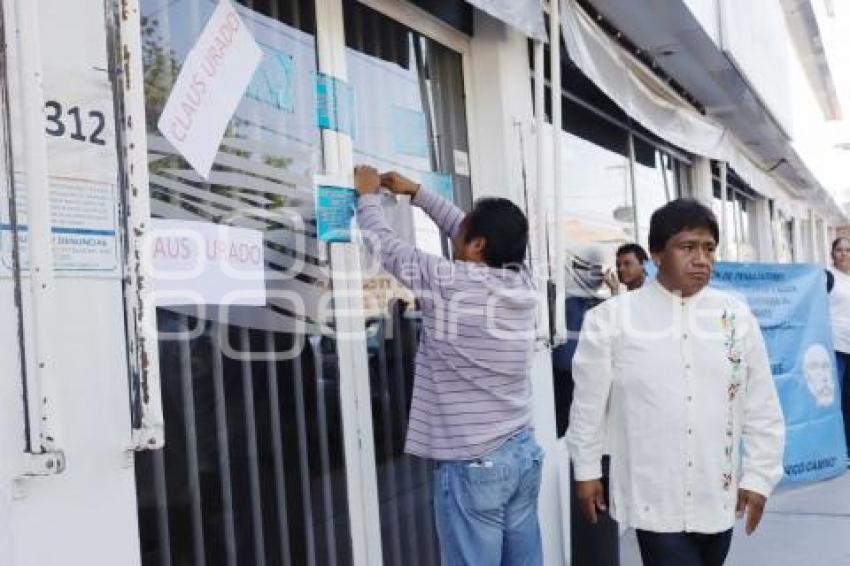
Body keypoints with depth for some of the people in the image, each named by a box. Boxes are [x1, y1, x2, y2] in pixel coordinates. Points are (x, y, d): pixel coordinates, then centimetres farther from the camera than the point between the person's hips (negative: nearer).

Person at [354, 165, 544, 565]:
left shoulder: (449, 283, -15)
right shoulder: (522, 283, 2)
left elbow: (384, 244, -1)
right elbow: (465, 229, 18)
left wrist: (367, 194, 16)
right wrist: (416, 192, 27)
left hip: (471, 465, -7)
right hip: (523, 452, 7)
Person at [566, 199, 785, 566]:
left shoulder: (737, 317, -1)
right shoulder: (611, 318, -9)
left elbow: (762, 408, 6)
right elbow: (589, 404, -1)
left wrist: (759, 476, 5)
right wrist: (587, 471, 5)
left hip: (719, 496, 4)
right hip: (653, 498, -3)